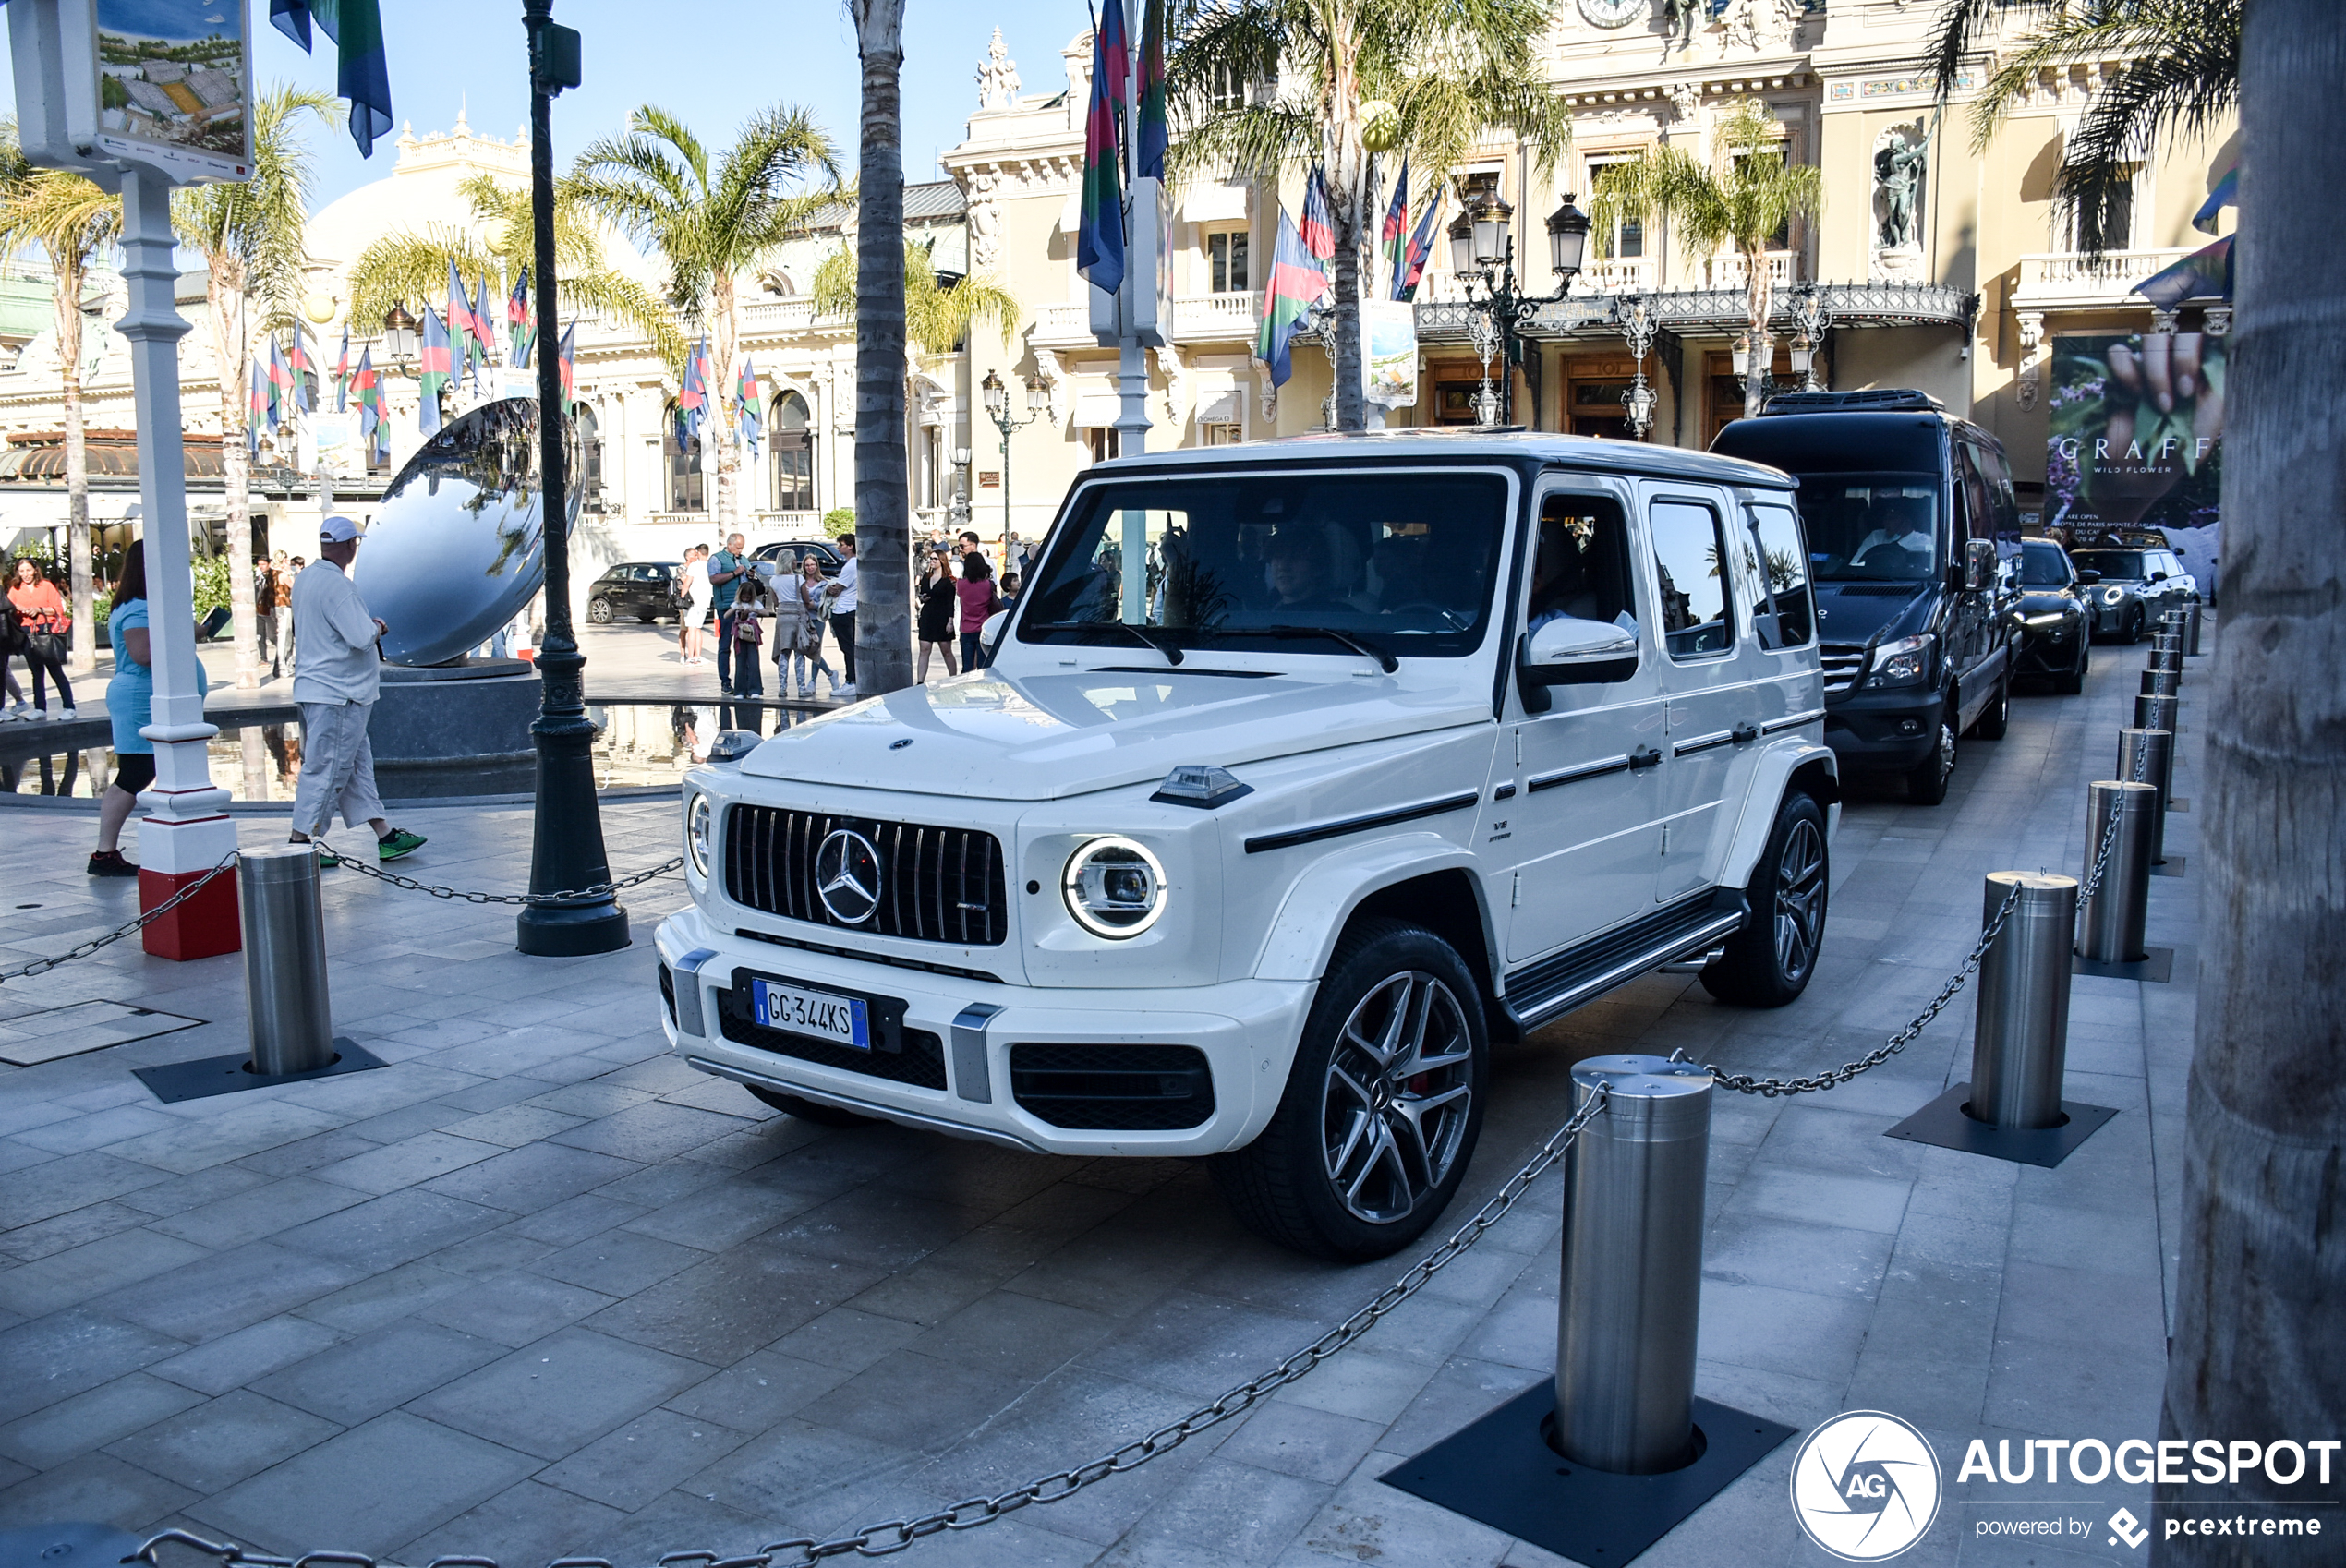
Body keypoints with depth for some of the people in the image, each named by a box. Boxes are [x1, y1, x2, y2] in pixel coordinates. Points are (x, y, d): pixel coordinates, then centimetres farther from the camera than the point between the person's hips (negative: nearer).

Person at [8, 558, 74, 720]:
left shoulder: (46, 586, 2)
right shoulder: (15, 589, 10)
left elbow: (59, 609, -2)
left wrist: (39, 609, -14)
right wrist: (18, 610, -12)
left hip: (46, 632, -3)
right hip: (27, 635, 3)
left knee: (56, 670, -4)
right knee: (36, 672, 8)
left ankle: (68, 707, -3)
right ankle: (40, 709, 12)